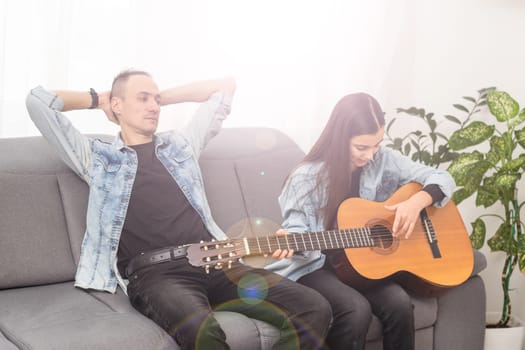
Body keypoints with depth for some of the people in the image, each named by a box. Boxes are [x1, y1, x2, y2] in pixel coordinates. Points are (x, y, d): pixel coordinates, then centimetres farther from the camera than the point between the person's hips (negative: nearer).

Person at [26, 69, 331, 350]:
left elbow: (226, 86, 35)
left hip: (213, 262, 5)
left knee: (314, 308, -17)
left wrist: (163, 96, 34)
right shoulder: (97, 156, 17)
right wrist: (98, 99, 26)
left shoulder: (181, 144, 28)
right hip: (153, 272, -4)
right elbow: (38, 101, 10)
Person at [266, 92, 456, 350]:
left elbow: (442, 179, 2)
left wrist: (417, 202, -18)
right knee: (356, 309, -30)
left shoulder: (384, 161, -2)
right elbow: (297, 229, -10)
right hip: (317, 267, -4)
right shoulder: (307, 177, -13)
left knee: (399, 303, -23)